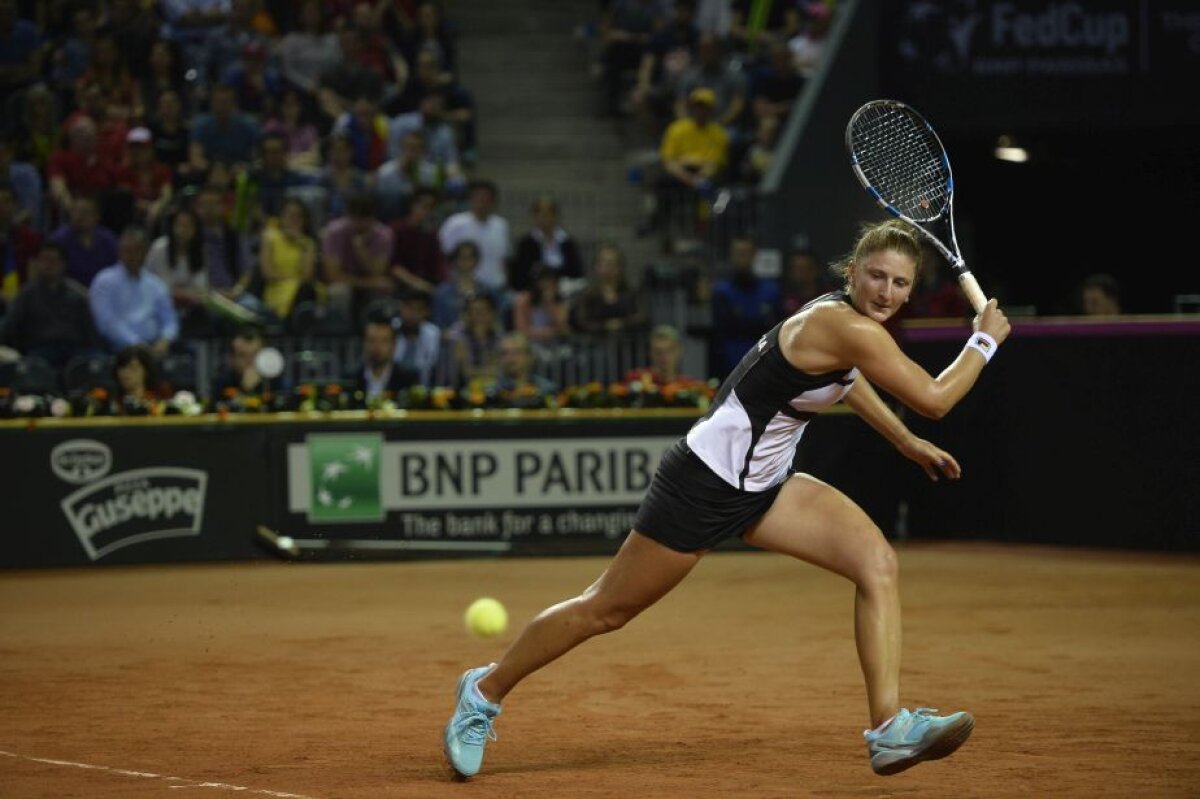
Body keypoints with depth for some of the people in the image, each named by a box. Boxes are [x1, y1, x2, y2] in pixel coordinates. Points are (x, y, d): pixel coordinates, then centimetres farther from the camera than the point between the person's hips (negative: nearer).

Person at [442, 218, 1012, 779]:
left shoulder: (841, 314, 3)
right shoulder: (847, 327, -25)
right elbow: (934, 399, -23)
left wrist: (907, 443, 30)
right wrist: (986, 340, -9)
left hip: (763, 485, 9)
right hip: (705, 481, -9)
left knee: (877, 561, -10)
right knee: (605, 611, 4)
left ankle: (889, 729, -12)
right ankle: (485, 690, 25)